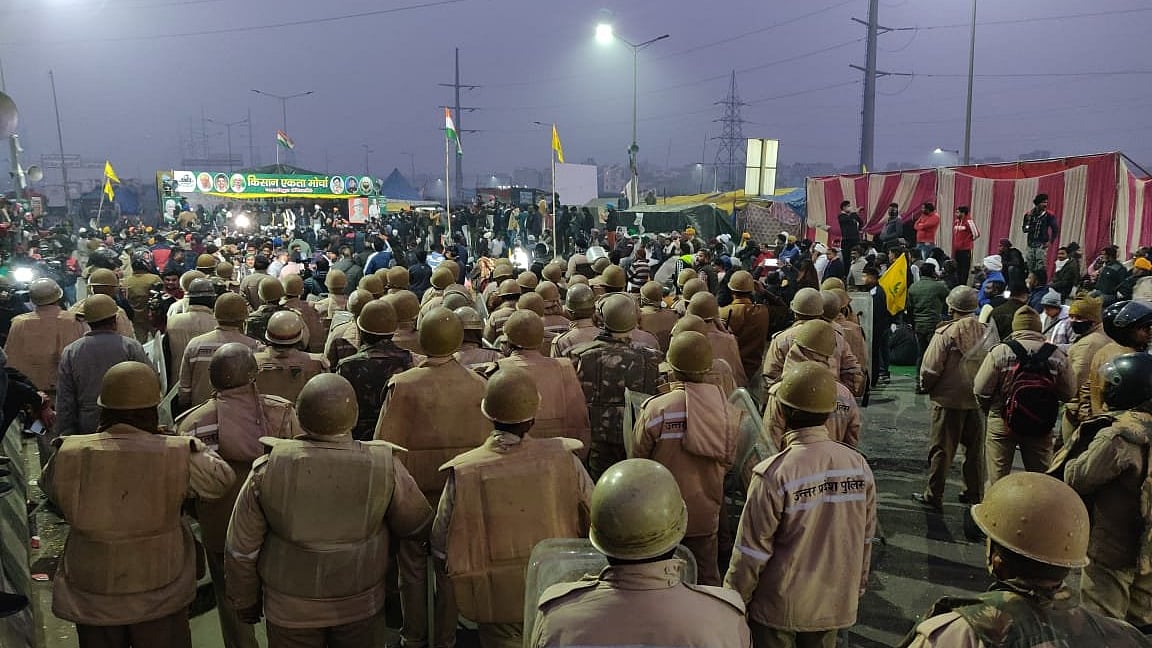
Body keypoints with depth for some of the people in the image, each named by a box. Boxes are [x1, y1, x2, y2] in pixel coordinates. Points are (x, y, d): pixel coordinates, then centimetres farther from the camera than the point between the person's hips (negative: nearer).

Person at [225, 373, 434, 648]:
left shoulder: (268, 470, -20)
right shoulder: (384, 467, -21)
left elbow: (240, 550, -9)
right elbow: (420, 530, -8)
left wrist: (245, 602, 8)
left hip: (290, 610, 0)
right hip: (361, 605, 0)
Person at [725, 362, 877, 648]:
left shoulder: (774, 475, -24)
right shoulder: (859, 465, -9)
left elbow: (752, 550, -16)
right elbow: (865, 539, 3)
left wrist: (734, 600, -2)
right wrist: (857, 586, 18)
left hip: (781, 606, -4)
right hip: (836, 603, 4)